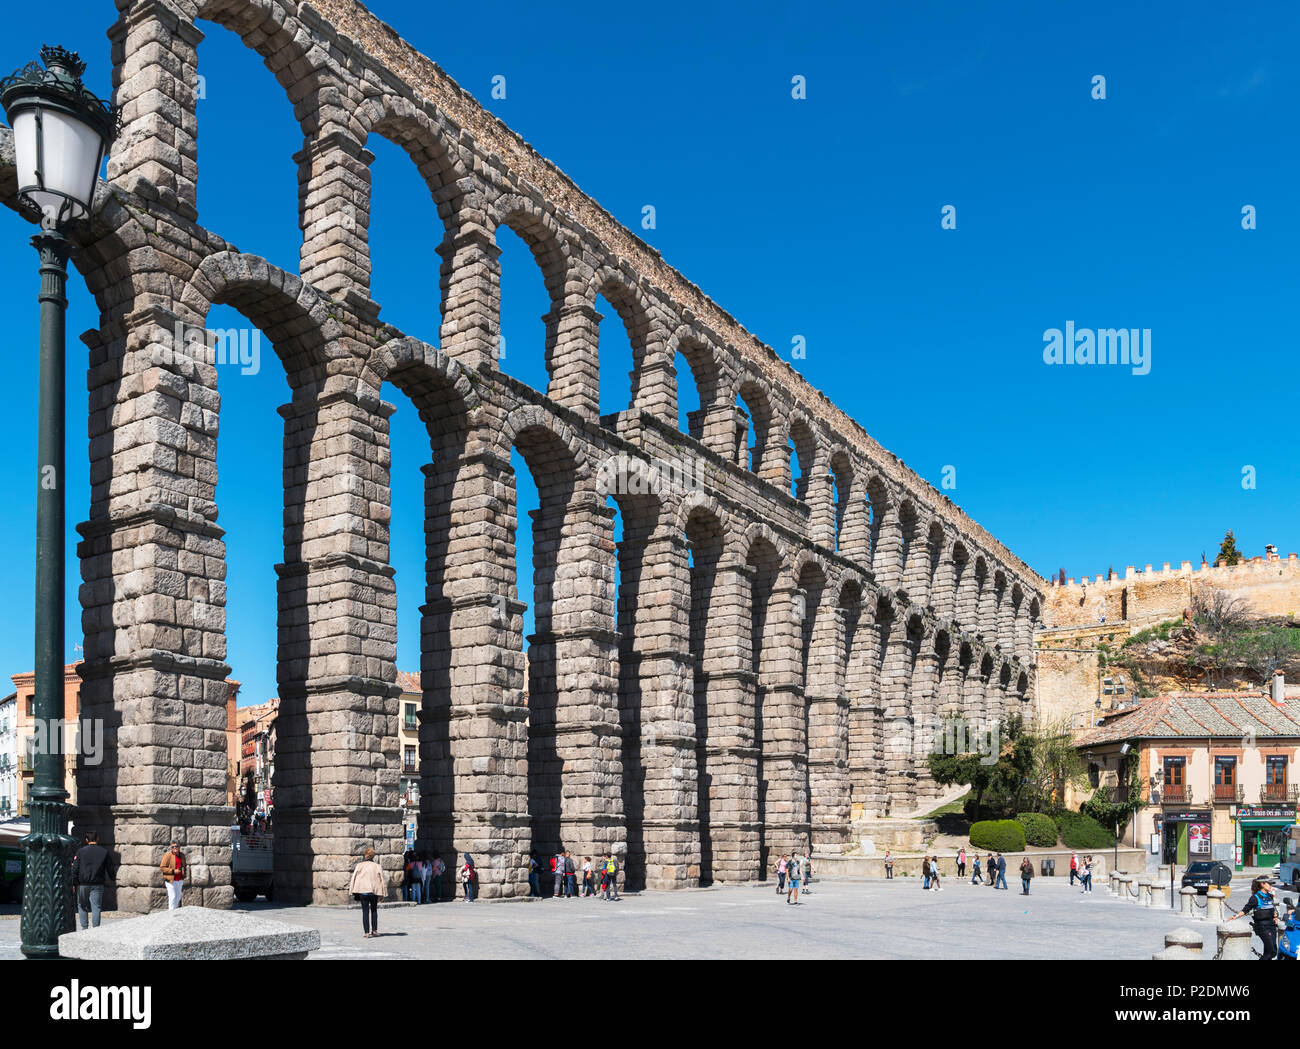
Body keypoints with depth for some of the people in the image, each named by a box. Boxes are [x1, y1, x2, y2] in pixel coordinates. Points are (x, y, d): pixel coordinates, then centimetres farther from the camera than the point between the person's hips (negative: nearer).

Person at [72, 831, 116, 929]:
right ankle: (96, 927, -6)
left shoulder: (81, 851, -1)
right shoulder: (105, 852, 3)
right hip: (97, 884, 1)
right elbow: (111, 869, 9)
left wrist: (73, 883, 1)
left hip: (83, 884, 0)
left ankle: (84, 928, 11)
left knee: (82, 906, 13)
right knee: (96, 907, 2)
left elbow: (75, 869, -4)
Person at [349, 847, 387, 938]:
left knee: (365, 912, 1)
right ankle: (374, 930, 17)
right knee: (374, 910, 19)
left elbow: (353, 878, -1)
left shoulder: (359, 866, 2)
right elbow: (382, 880, 3)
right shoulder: (377, 866, 4)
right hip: (374, 891, 1)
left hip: (362, 891, -1)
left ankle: (367, 933, -5)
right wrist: (382, 894, 8)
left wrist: (353, 892, 2)